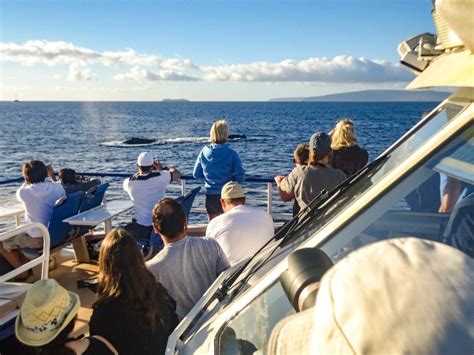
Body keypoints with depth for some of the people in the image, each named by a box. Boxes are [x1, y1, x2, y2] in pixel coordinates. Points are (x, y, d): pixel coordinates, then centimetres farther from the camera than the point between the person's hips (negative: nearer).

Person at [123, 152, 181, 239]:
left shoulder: (129, 182, -9)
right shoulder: (160, 177, -15)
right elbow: (177, 173, 6)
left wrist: (140, 172, 28)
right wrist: (162, 169, 21)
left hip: (140, 229, 0)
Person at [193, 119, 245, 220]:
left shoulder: (204, 152, -6)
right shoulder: (231, 153, -14)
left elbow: (196, 174, 2)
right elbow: (240, 177, -14)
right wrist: (230, 178, 6)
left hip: (211, 197, 2)